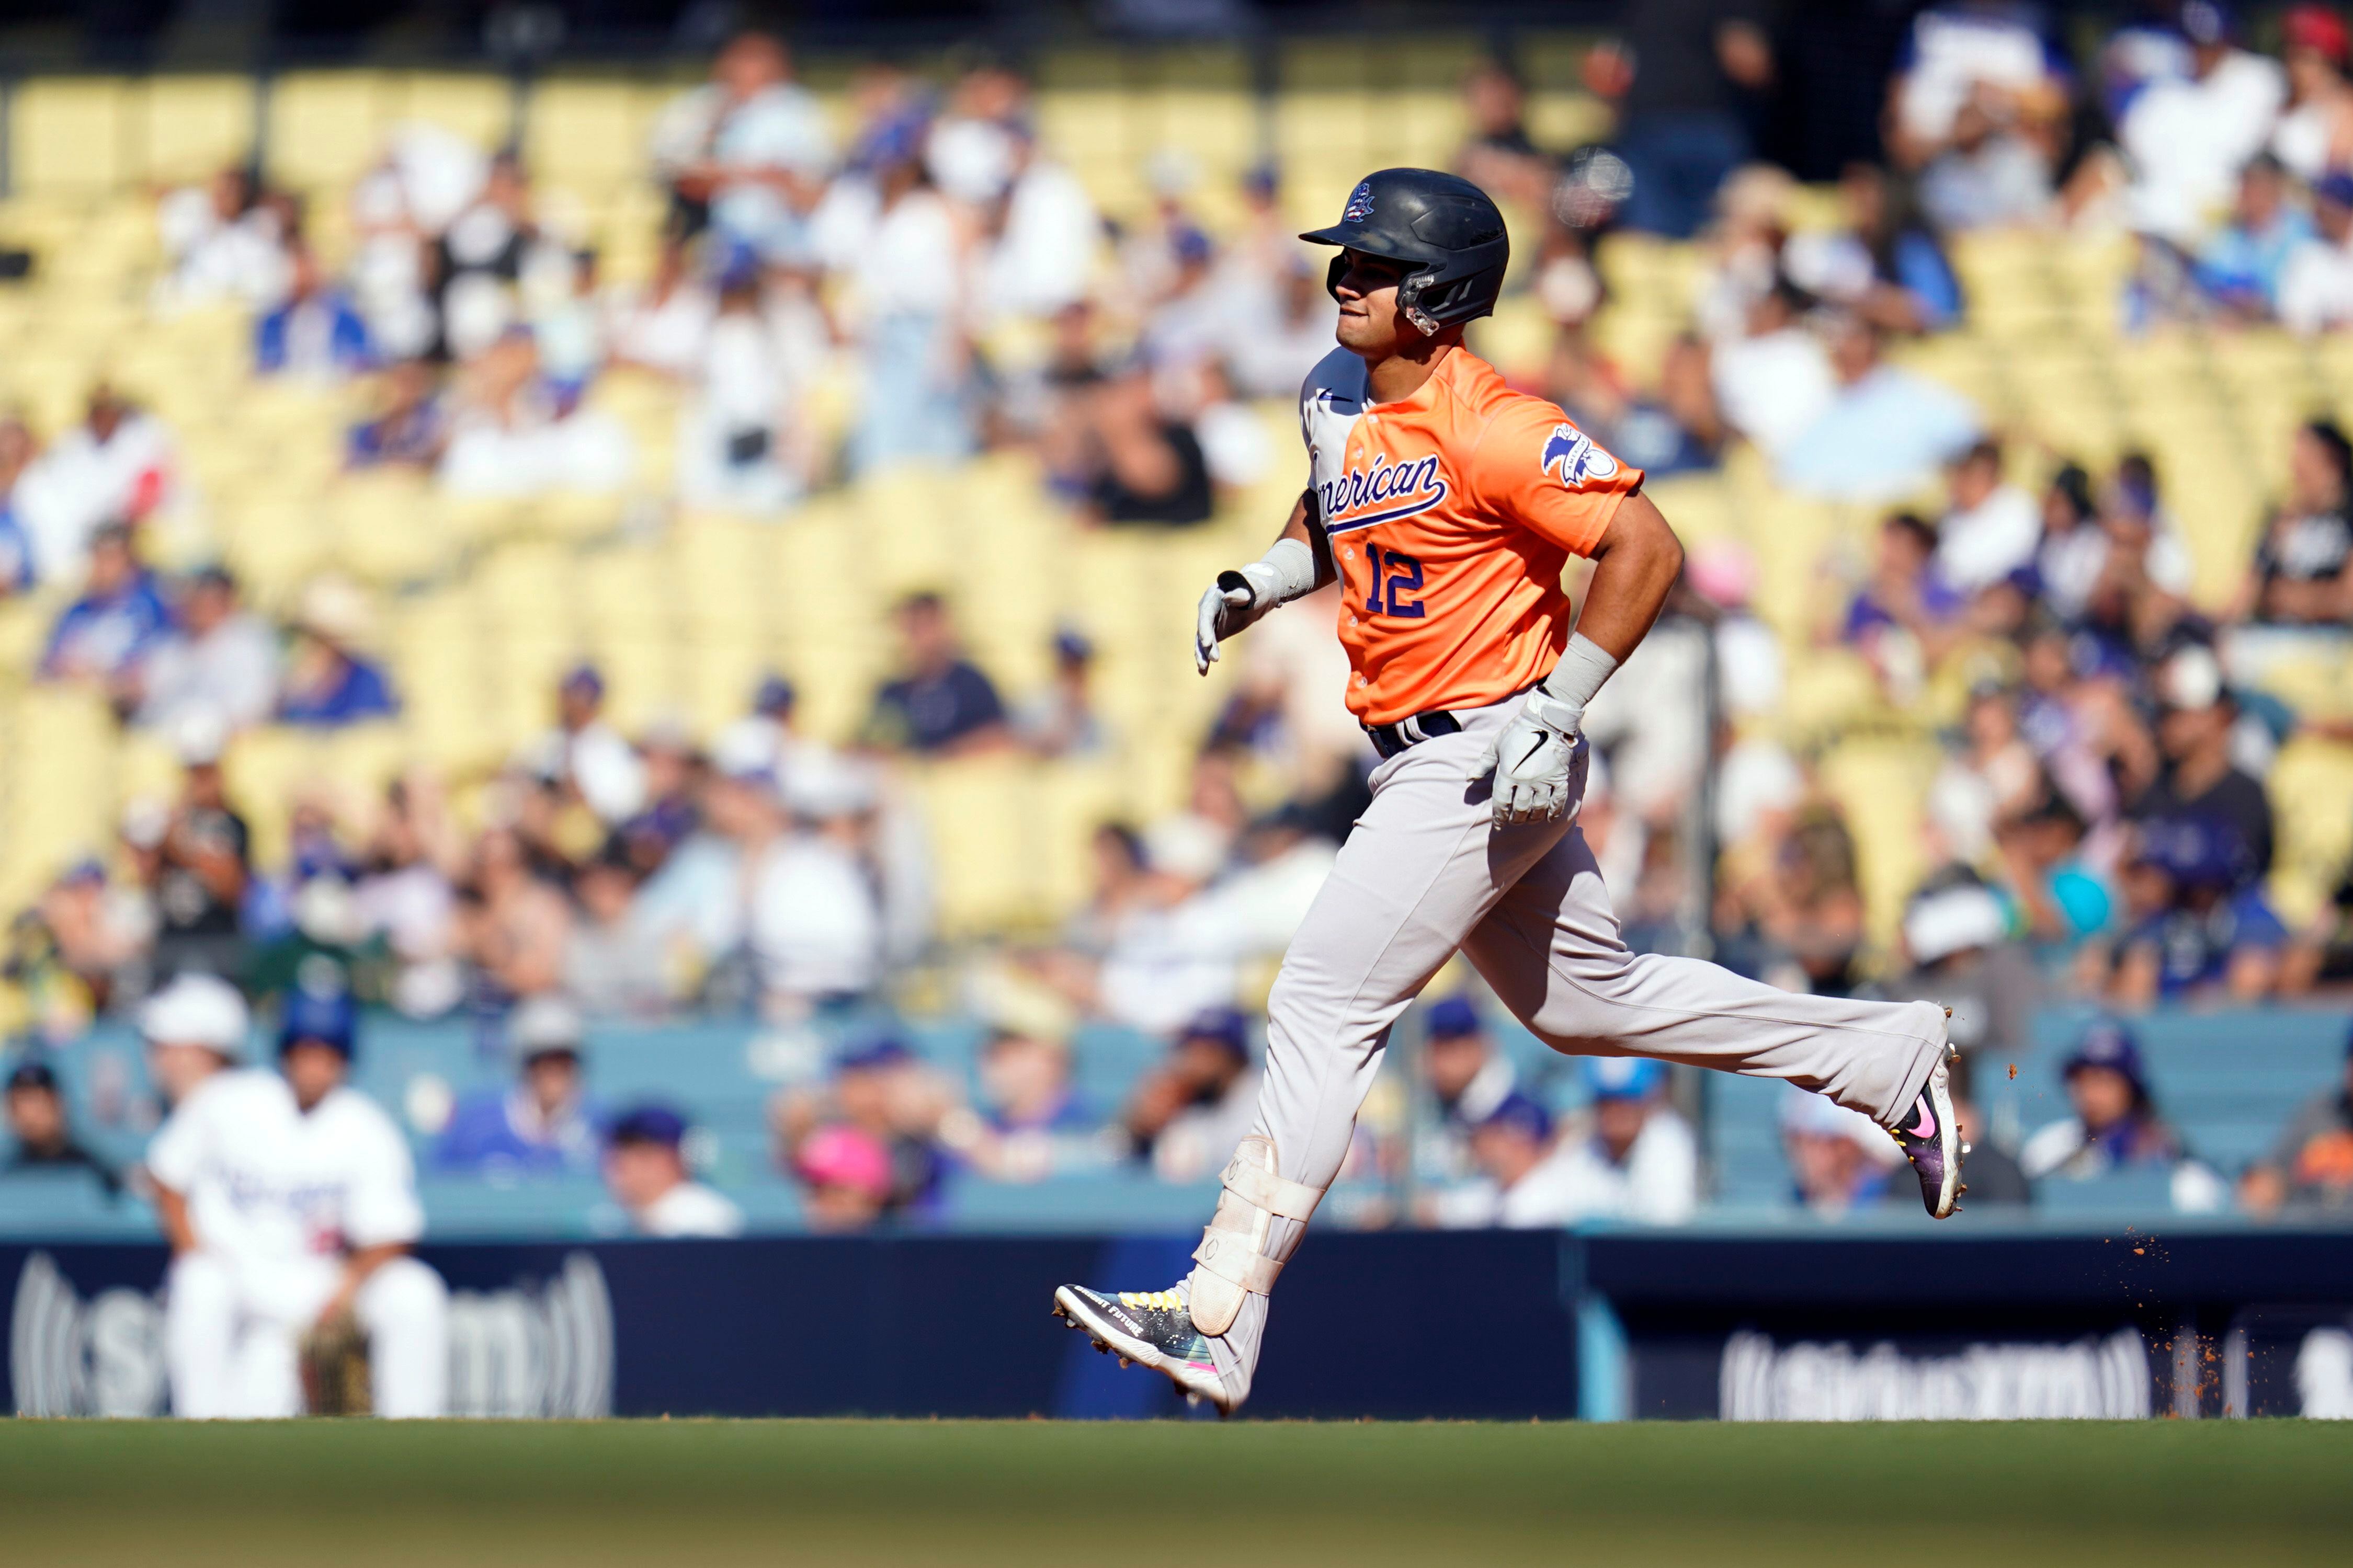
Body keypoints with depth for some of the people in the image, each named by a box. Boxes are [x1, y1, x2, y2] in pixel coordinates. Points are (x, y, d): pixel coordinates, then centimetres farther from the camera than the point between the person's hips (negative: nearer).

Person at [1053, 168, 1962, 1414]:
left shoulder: (1490, 428, -20)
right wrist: (1260, 583, 7)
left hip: (1488, 758, -10)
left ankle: (1217, 1324, -15)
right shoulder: (1337, 400, 6)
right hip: (1420, 761, 10)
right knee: (1583, 998, 22)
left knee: (1321, 1007, -14)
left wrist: (1557, 714, -25)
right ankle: (1891, 1059, 35)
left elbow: (1646, 550, -22)